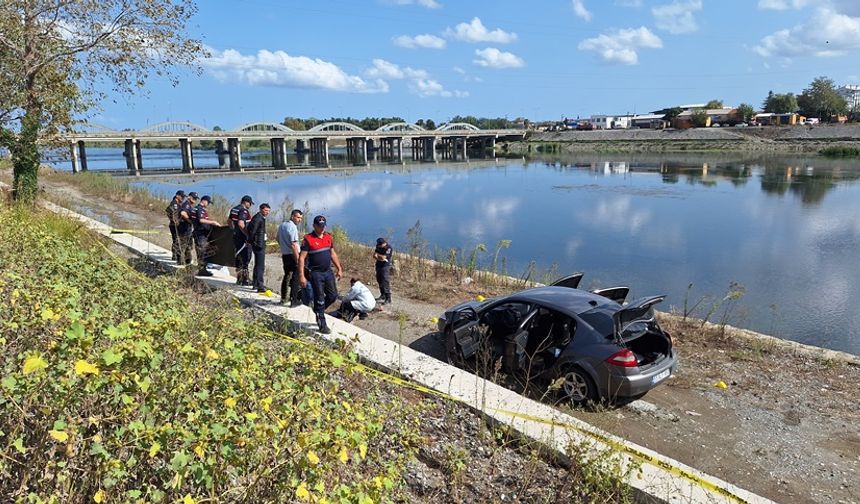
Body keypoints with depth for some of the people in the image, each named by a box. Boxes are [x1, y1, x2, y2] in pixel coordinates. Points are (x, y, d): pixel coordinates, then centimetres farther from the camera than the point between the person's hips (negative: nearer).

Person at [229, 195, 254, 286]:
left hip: (236, 236, 10)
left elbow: (230, 221, 22)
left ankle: (239, 279, 20)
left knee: (239, 257, 15)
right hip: (243, 238, -10)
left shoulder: (233, 209, 13)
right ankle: (245, 280, -1)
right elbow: (240, 224, -27)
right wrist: (248, 234, -20)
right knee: (246, 258, -3)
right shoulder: (243, 211, -17)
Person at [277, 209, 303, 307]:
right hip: (293, 255, -8)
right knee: (295, 278, 0)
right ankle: (294, 301, 2)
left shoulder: (281, 225, 10)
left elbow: (278, 240, 20)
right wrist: (297, 259, -21)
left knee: (286, 276, 21)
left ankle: (283, 298, 29)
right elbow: (293, 245, -23)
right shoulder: (292, 227, -18)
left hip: (284, 255, 8)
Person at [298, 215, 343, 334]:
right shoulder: (308, 239, -11)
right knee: (319, 299, 0)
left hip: (328, 271, 6)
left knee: (333, 295, 8)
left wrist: (339, 269, 16)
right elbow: (301, 258, -13)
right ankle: (323, 325, 10)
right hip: (316, 273, -6)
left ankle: (318, 310, 33)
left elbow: (333, 254, 18)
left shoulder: (328, 237, 7)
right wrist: (301, 276, -18)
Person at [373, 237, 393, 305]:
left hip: (385, 266, -8)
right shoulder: (378, 247, 6)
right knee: (379, 281, 17)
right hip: (379, 266, 8)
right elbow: (374, 256, 2)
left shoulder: (388, 248, -17)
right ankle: (383, 295, 34)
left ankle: (388, 299, -16)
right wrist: (380, 258, -17)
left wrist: (378, 255, -3)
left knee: (385, 282, -14)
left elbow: (383, 257, -21)